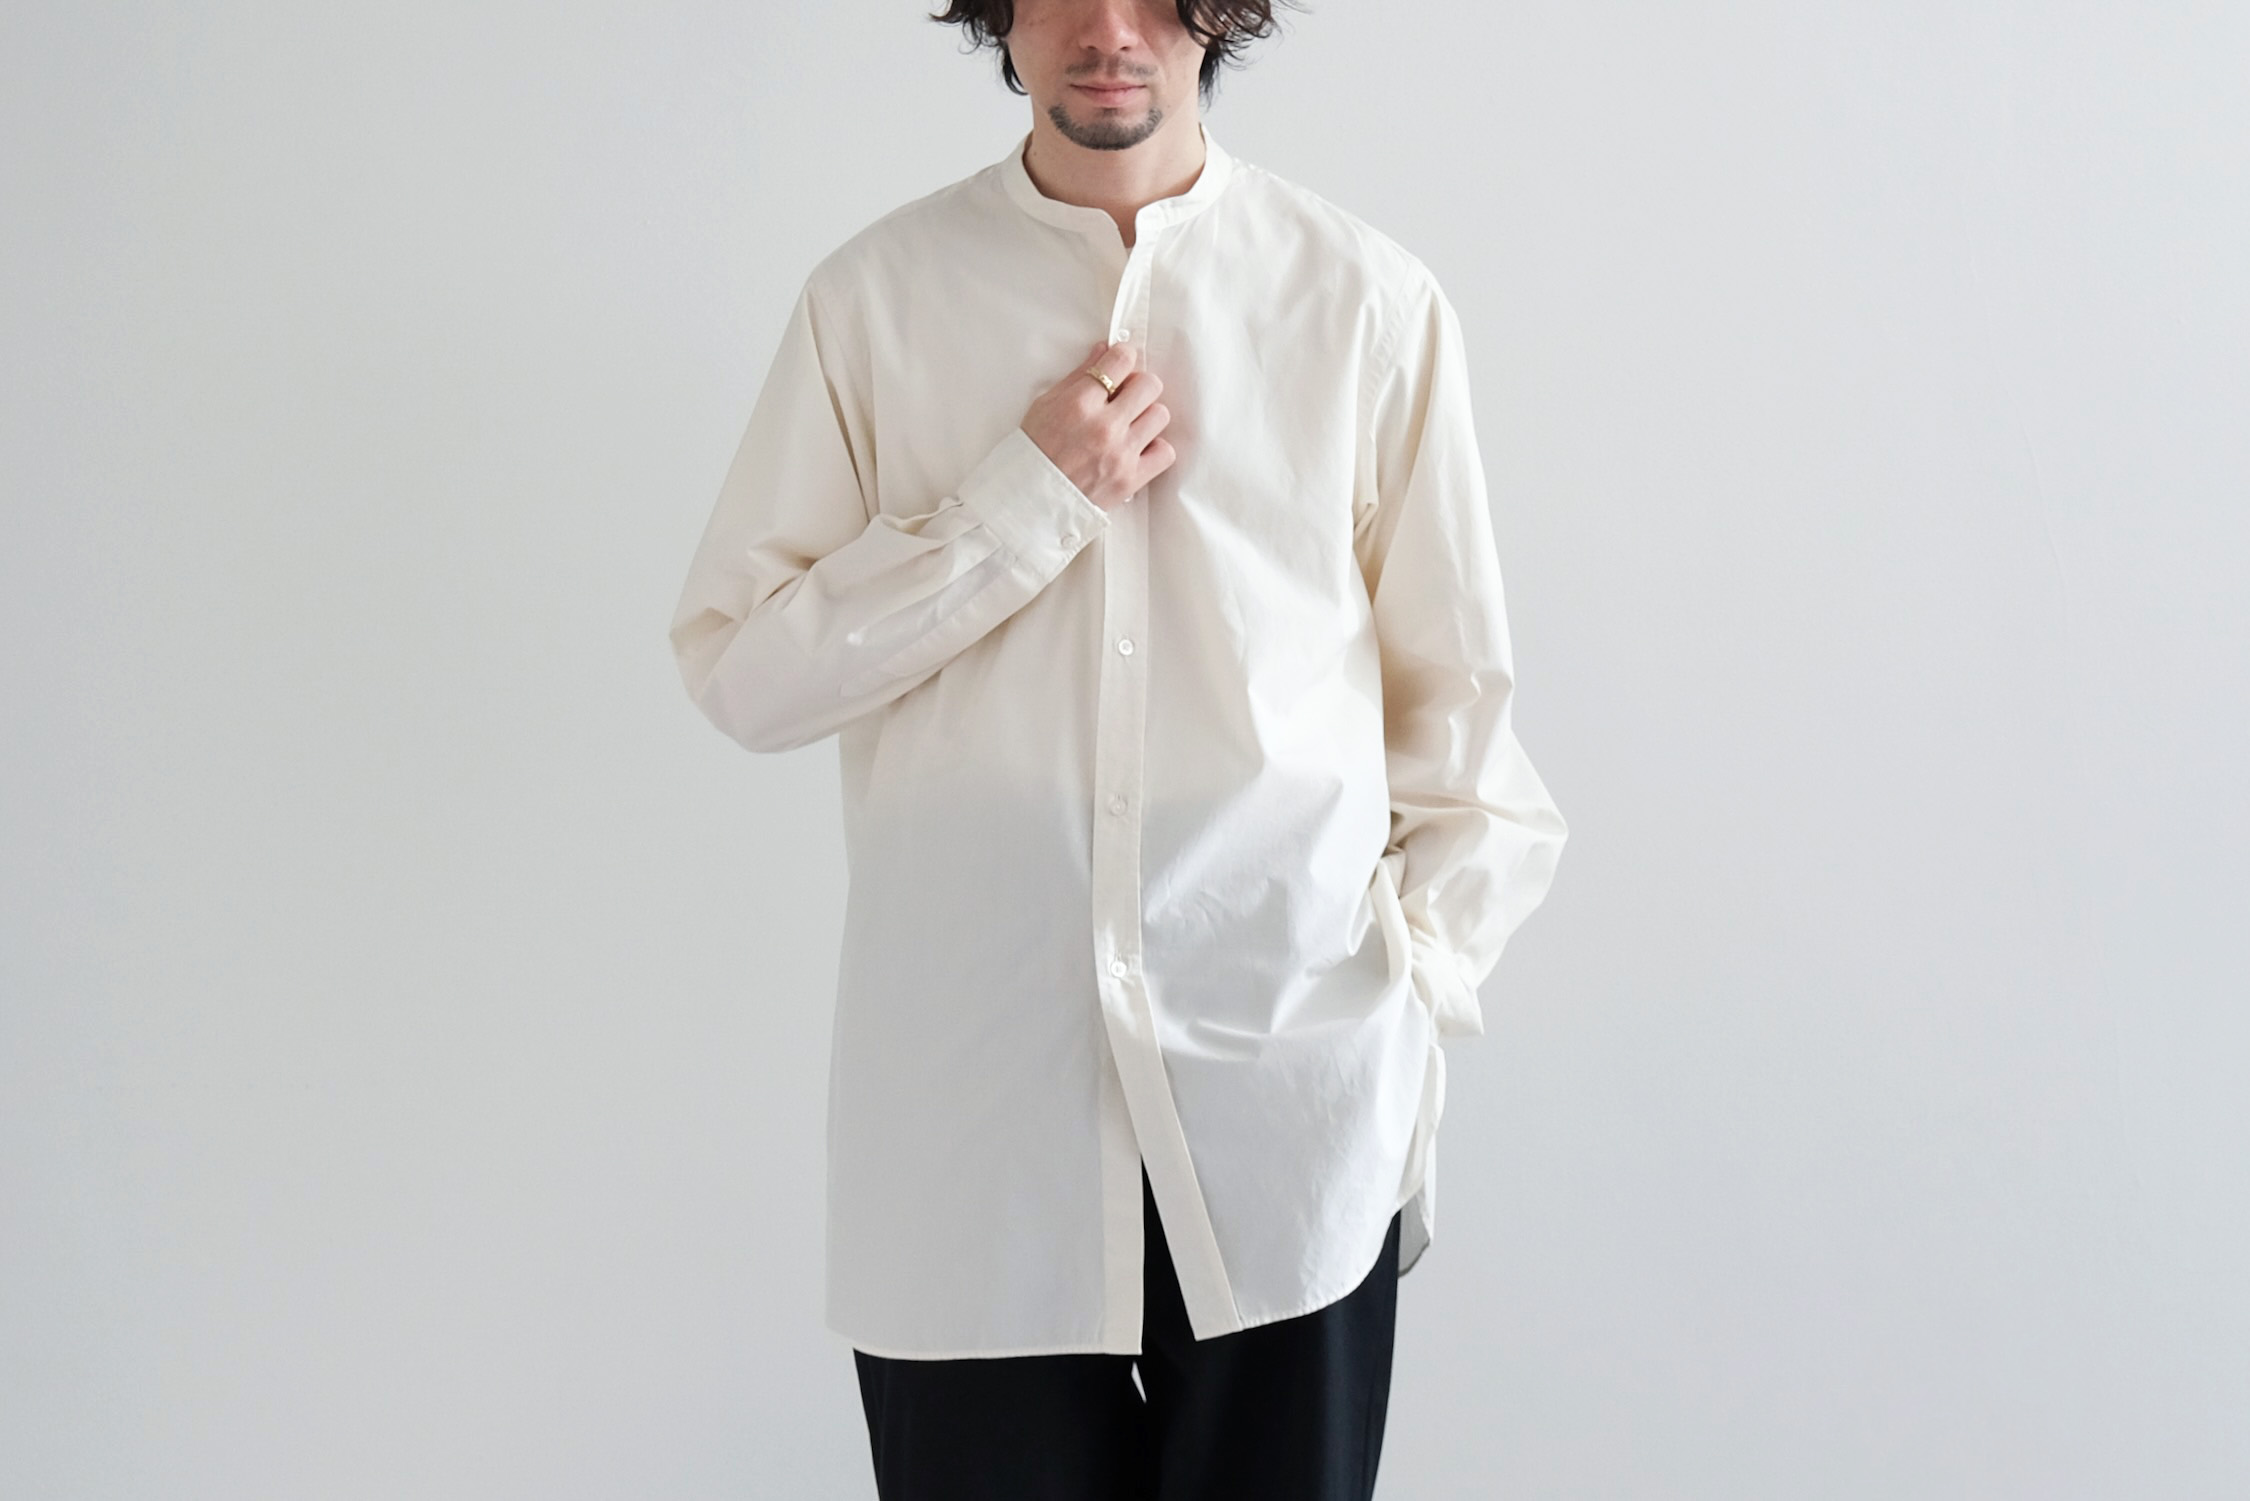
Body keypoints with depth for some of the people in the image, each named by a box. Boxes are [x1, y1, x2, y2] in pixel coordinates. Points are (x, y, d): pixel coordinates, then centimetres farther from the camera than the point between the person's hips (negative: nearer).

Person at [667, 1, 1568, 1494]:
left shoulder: (1372, 301, 2)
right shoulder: (875, 297, 3)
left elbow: (1457, 691, 7)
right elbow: (737, 668, 1)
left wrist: (1417, 979, 1)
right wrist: (1025, 504, -9)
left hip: (1291, 1092, 0)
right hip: (972, 1113, 0)